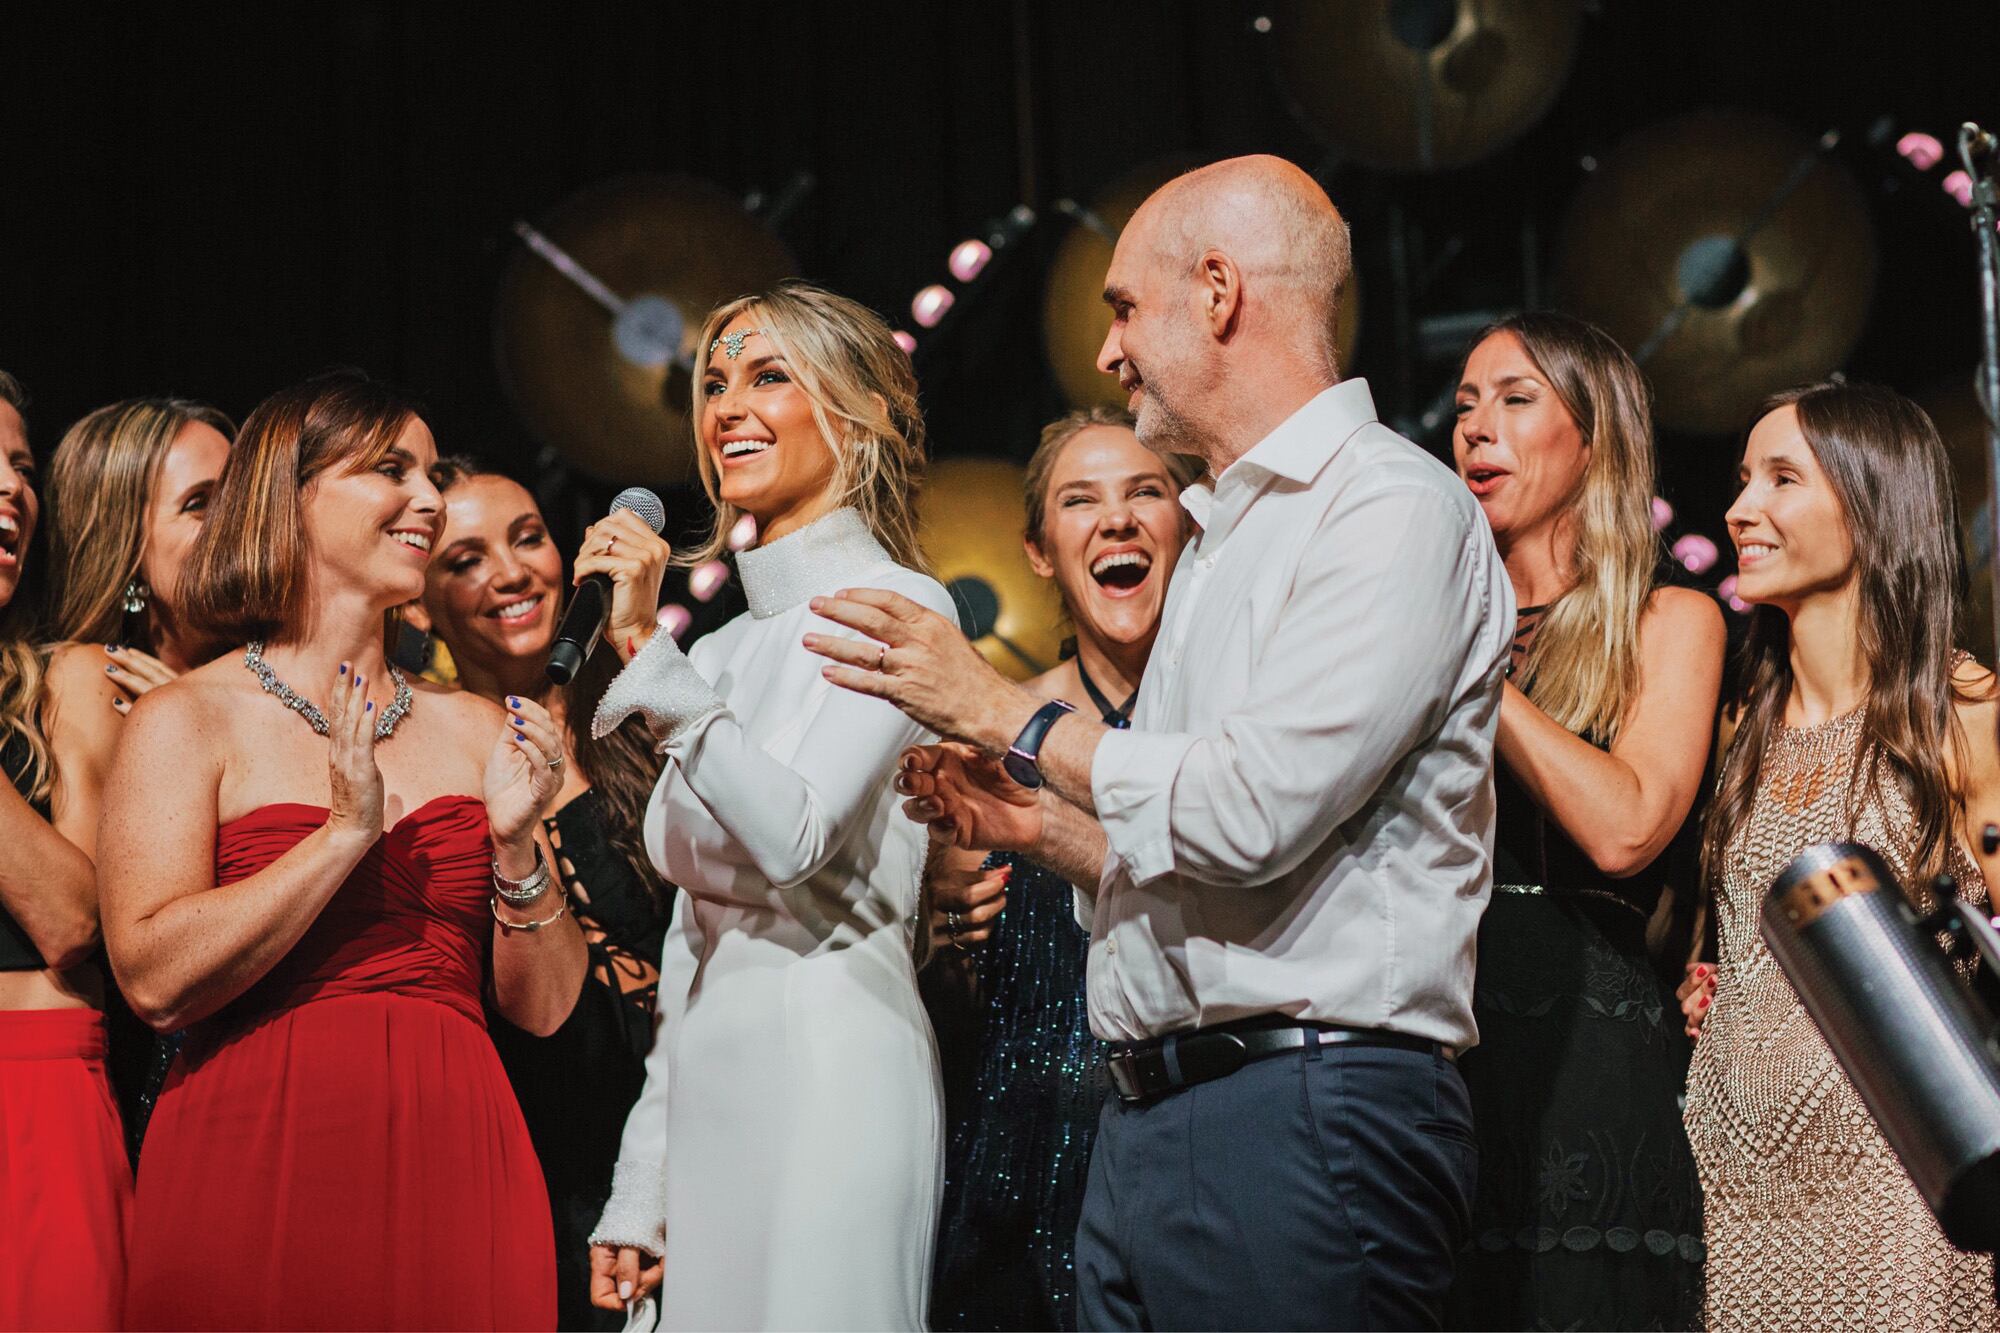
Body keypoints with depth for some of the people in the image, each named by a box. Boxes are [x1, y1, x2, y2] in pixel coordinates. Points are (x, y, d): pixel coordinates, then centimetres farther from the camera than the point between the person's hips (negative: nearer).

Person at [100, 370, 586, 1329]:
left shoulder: (474, 729, 11)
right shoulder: (186, 720, 0)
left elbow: (543, 1008, 10)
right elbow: (156, 982, -13)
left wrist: (516, 845, -6)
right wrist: (347, 833, -14)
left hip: (451, 1167, 4)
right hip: (256, 1169, -4)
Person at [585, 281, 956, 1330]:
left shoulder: (894, 606, -5)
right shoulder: (726, 648, 17)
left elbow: (794, 839, -19)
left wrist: (648, 651, -21)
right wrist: (639, 1191, 15)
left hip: (826, 1074, -7)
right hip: (707, 1095, 7)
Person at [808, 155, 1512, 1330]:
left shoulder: (1395, 508, -7)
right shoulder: (1224, 538, 23)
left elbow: (1255, 810, -19)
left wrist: (1003, 711, -8)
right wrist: (1045, 826, 10)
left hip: (1305, 1116, -9)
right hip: (1147, 1123, 9)